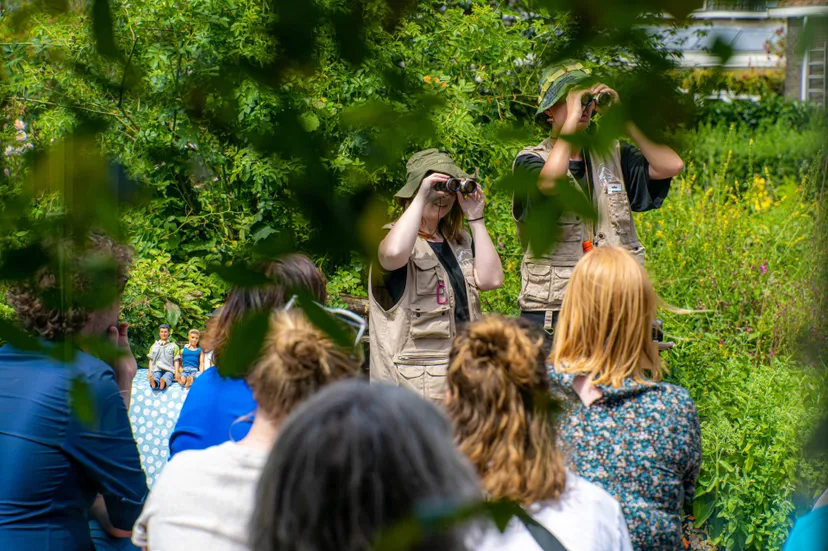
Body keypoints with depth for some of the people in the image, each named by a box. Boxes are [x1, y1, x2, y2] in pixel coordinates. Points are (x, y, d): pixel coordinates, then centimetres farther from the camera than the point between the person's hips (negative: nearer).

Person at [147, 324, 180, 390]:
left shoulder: (174, 346, 22)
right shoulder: (154, 346, 28)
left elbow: (176, 361, 14)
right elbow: (151, 360, 22)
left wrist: (176, 373, -3)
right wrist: (150, 371, 5)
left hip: (169, 370, -1)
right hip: (157, 369, 1)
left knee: (167, 377, -40)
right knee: (155, 377, -38)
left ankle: (164, 382, -73)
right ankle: (154, 382, -70)